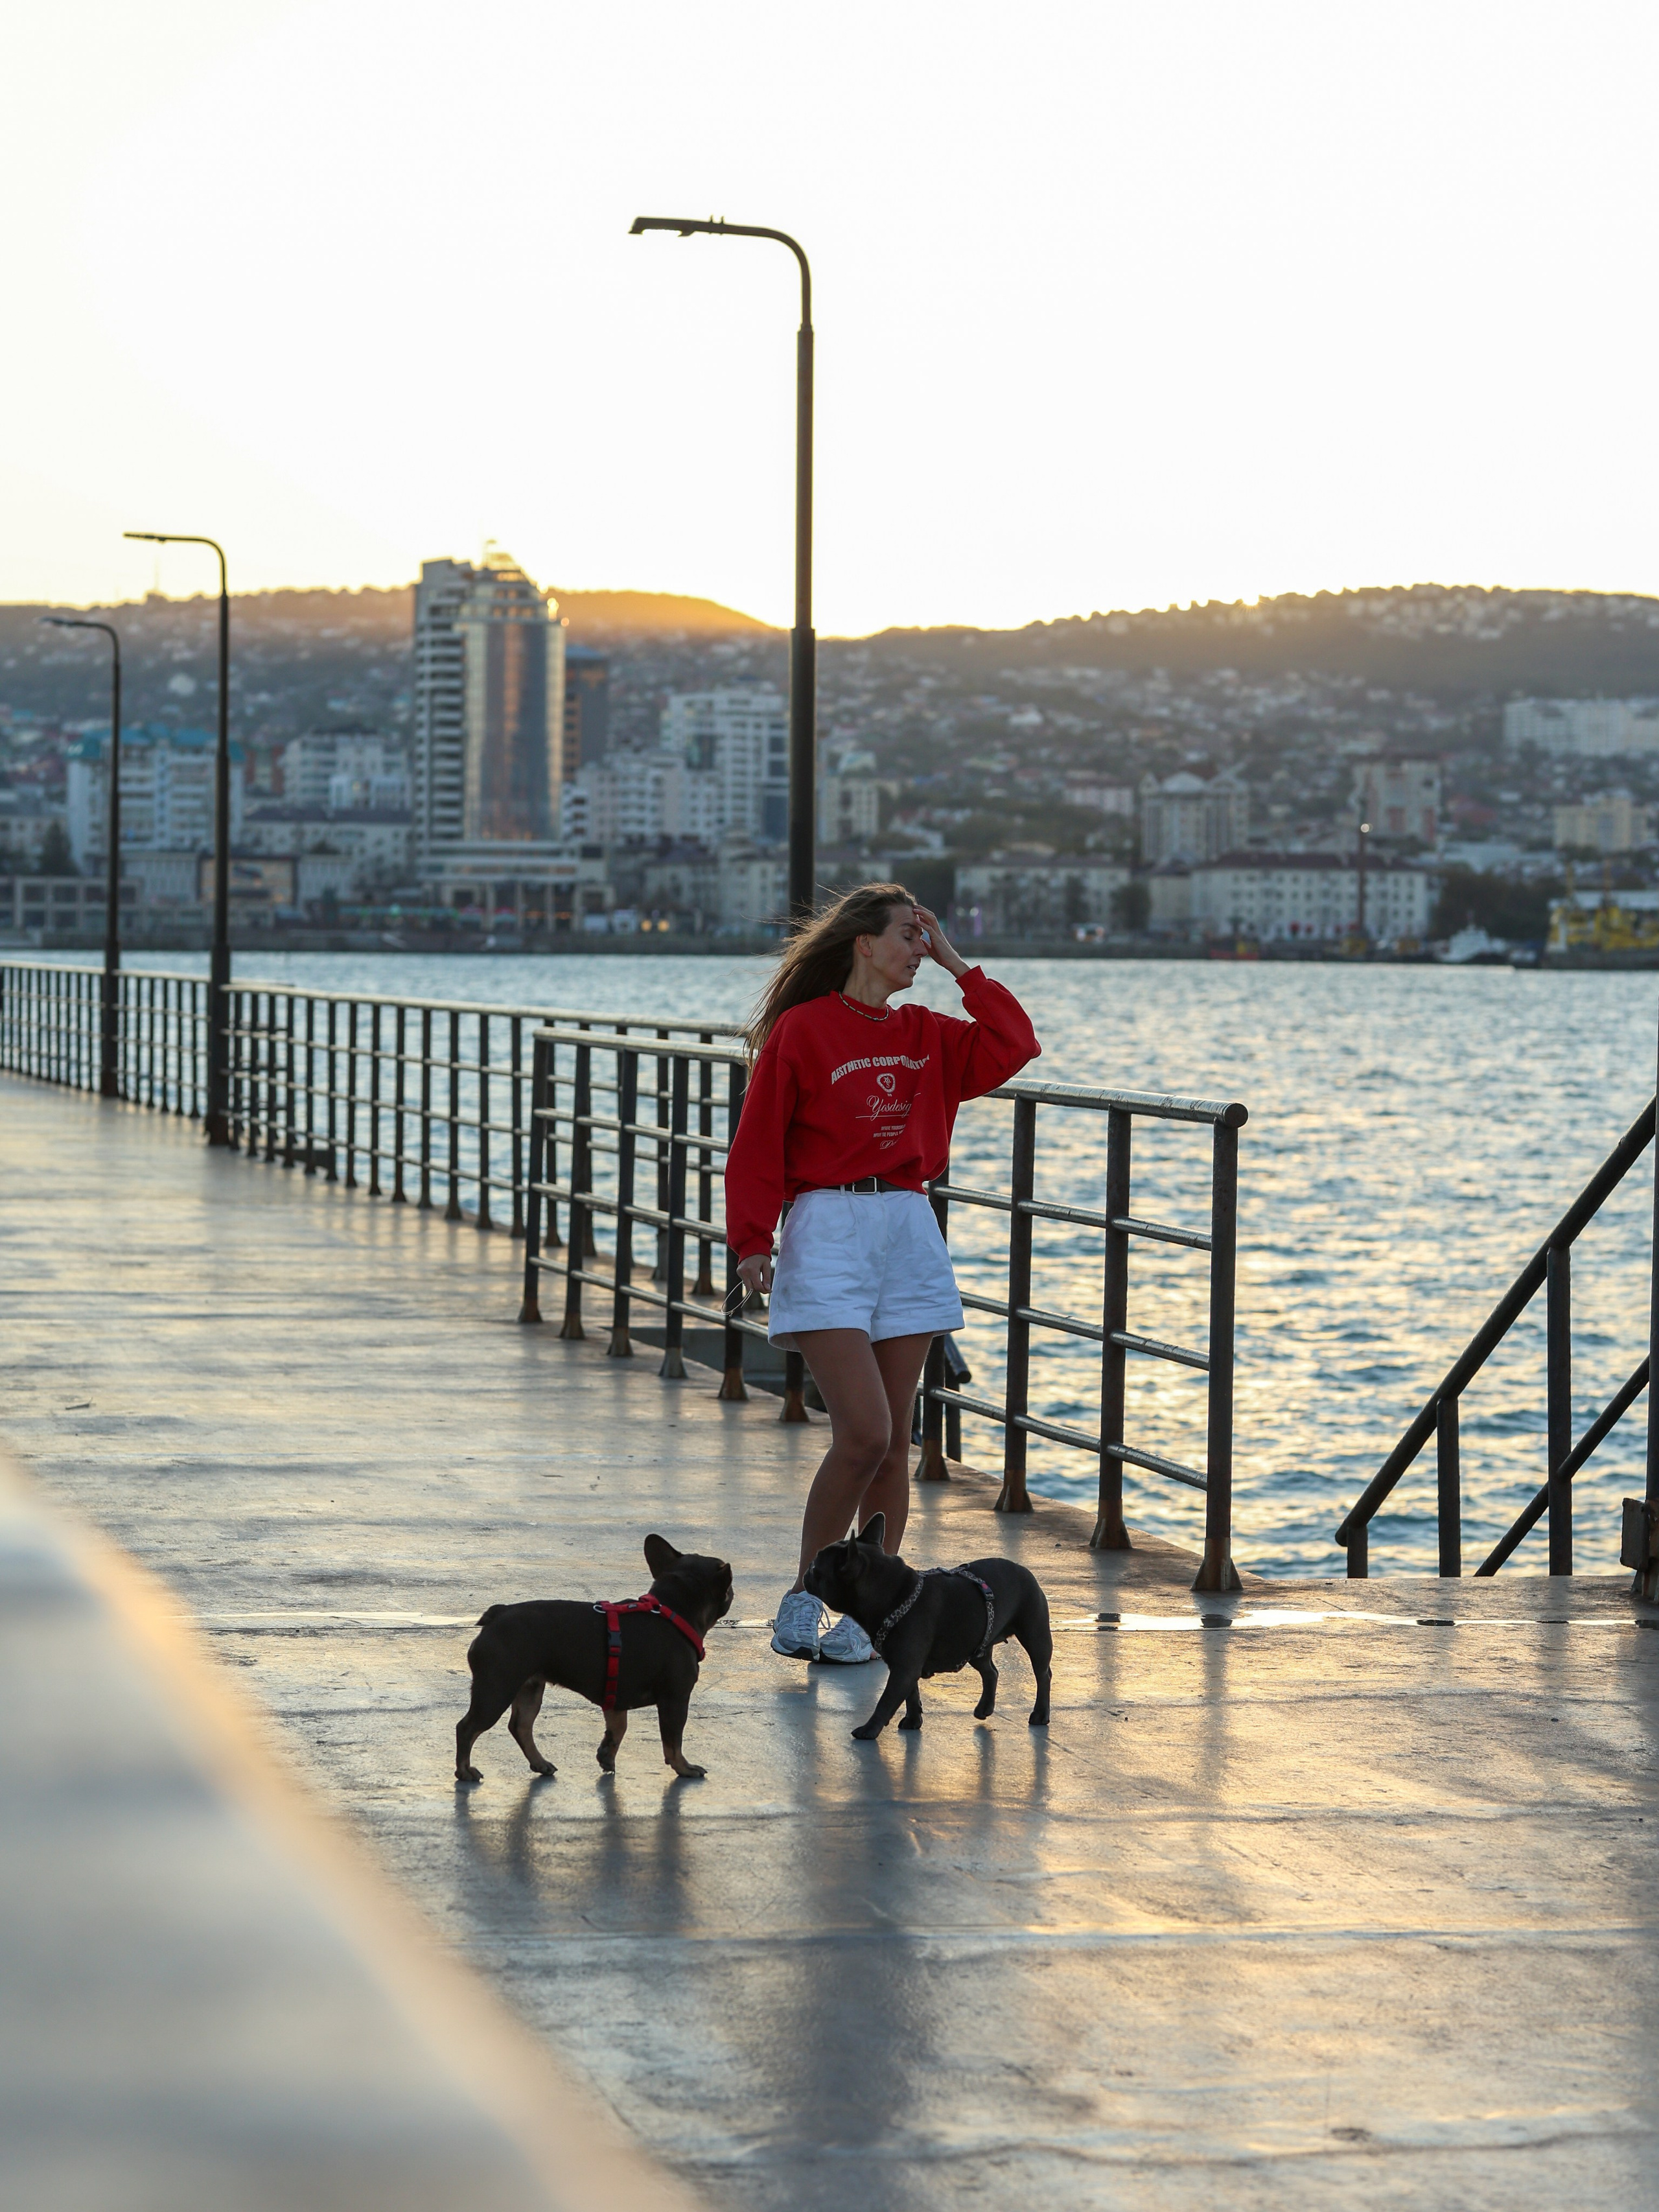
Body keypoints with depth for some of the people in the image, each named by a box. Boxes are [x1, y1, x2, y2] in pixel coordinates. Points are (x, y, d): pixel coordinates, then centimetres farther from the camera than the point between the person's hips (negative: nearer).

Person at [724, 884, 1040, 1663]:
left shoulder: (925, 1035, 12)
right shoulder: (803, 1030, -4)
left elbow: (1013, 1045, 3)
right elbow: (759, 1141, -3)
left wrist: (957, 965, 5)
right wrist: (752, 1240, -8)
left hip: (908, 1233, 6)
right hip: (828, 1232, -6)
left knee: (893, 1441, 4)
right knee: (864, 1432, -15)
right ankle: (803, 1598, 0)